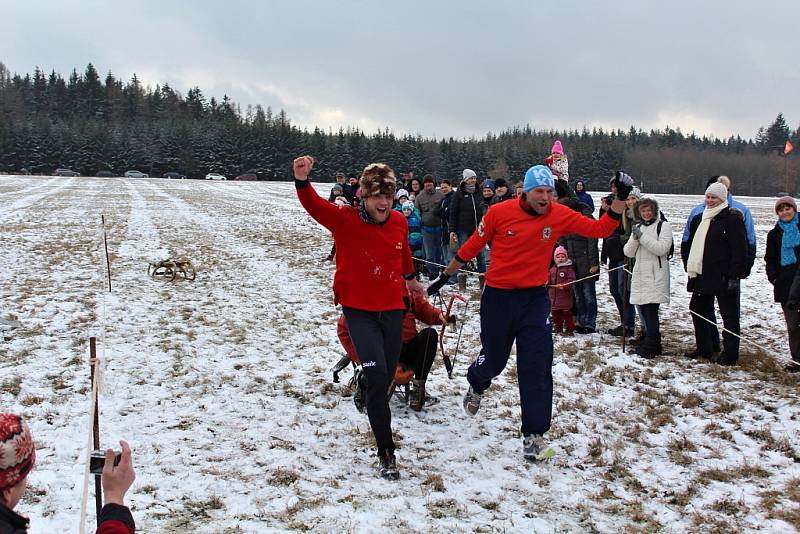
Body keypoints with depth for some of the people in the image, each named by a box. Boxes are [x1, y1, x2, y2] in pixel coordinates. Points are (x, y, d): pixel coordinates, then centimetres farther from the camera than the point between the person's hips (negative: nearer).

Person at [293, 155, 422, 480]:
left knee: (384, 379, 12)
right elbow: (315, 207, -29)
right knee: (378, 378, -12)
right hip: (359, 310, -4)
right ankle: (386, 453, -1)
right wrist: (302, 182, -49)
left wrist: (410, 278, 39)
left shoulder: (399, 222, 1)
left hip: (392, 309, 4)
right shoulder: (345, 221, -11)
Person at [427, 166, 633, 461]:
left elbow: (601, 229, -4)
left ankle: (534, 434, 9)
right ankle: (476, 384, 51)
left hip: (535, 298, 1)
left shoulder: (560, 215, -6)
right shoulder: (499, 212, -12)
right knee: (494, 359, 13)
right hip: (498, 296, -1)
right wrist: (445, 276, 6)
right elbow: (472, 246, -1)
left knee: (537, 367, -4)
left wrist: (621, 199, -14)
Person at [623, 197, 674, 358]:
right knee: (643, 309, 8)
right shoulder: (638, 227, 17)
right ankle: (652, 342, 20)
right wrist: (635, 238, -8)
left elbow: (662, 248, -14)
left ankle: (651, 346, -8)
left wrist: (642, 236, -14)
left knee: (650, 309, -12)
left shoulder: (663, 226, 0)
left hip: (656, 275, -6)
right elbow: (628, 252, 10)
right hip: (640, 275, 6)